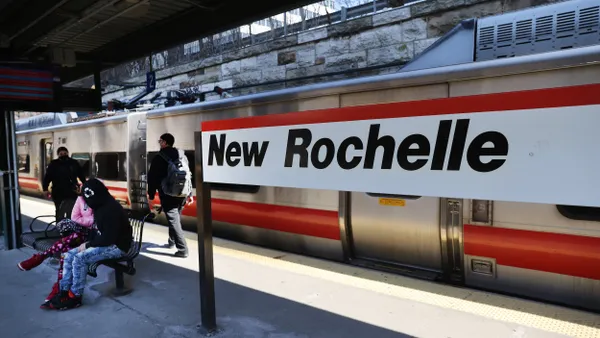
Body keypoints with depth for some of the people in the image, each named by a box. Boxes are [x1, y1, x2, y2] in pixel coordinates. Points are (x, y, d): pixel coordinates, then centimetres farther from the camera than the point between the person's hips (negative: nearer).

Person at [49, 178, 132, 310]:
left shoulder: (111, 210, -23)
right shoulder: (101, 207, 9)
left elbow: (109, 238, -26)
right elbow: (98, 230, 18)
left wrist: (88, 245, -16)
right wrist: (88, 242, 0)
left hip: (116, 247, -10)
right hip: (104, 243, 10)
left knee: (80, 258, -23)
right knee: (69, 255, 1)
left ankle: (75, 297, -9)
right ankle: (64, 292, 2)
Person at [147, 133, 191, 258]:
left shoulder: (159, 158, -6)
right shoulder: (182, 156, 11)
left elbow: (153, 177, -6)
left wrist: (151, 195, 3)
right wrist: (189, 193, 17)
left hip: (168, 195, -7)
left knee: (174, 221, -6)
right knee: (176, 219, 22)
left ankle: (182, 249, -10)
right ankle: (172, 242, 36)